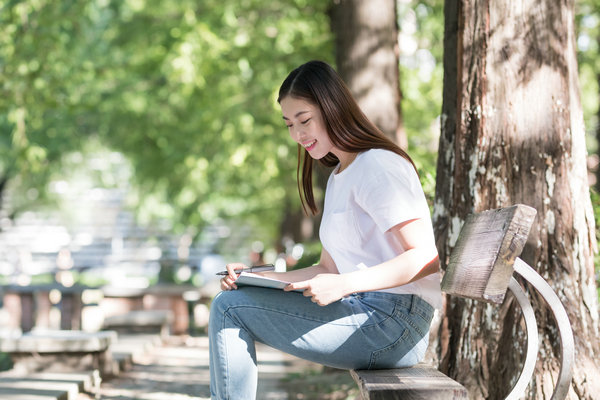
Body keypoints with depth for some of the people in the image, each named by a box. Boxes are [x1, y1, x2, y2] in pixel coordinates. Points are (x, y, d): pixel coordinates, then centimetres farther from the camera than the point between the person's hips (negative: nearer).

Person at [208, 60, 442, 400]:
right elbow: (329, 269, 20)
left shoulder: (378, 166, -9)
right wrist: (256, 278, 6)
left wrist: (343, 285, -25)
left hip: (395, 322, -10)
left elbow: (426, 258, -18)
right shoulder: (338, 177, 22)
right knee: (229, 304, 6)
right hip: (366, 314, 10)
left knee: (229, 308, -12)